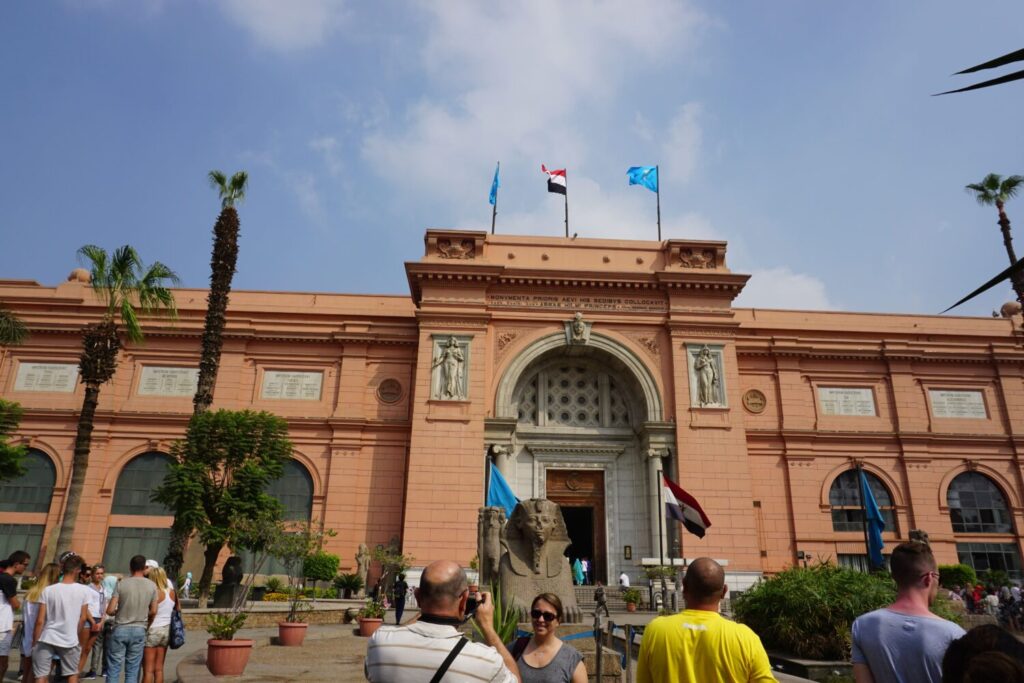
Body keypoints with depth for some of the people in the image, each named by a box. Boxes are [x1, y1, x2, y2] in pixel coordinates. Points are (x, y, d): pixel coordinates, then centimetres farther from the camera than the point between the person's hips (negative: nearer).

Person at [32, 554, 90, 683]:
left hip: (47, 639, 0)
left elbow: (40, 621, -7)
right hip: (70, 640, 0)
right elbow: (83, 618, 1)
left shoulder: (48, 590, -6)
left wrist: (35, 642, 4)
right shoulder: (83, 590, -5)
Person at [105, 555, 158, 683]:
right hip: (139, 630, 1)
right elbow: (153, 612, 3)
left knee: (114, 668, 7)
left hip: (120, 629, -1)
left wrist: (118, 612, 12)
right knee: (132, 670, 9)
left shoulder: (122, 584, -7)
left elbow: (110, 611, -10)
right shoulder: (152, 586, -2)